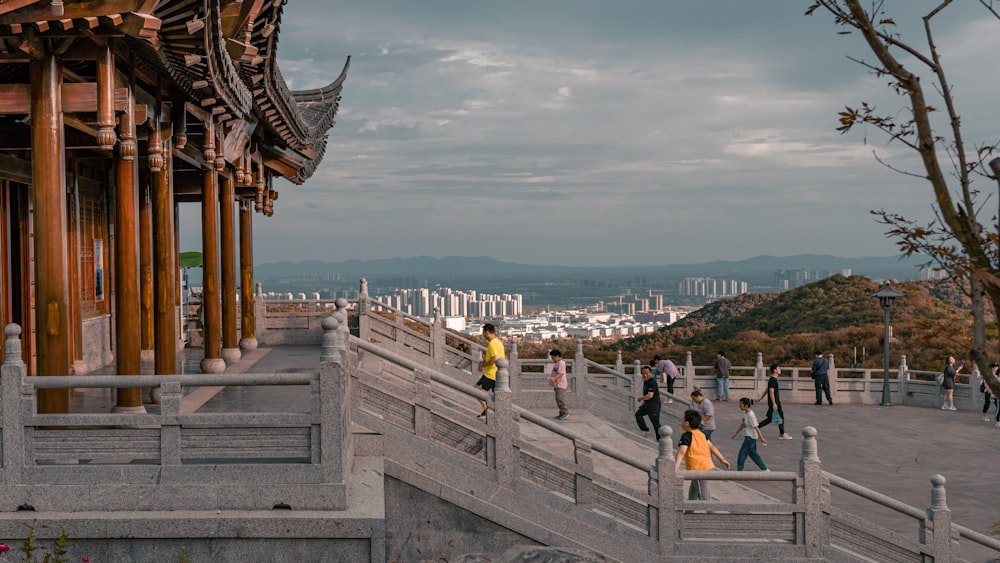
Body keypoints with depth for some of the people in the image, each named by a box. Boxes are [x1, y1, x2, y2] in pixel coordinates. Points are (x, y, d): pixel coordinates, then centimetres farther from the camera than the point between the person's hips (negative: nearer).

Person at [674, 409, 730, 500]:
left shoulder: (686, 436, -14)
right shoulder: (701, 433, 11)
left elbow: (681, 453, -25)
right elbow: (711, 446, 18)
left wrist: (674, 469, -33)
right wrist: (722, 459, 28)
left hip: (699, 469, -9)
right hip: (708, 466, 9)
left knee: (703, 497, -6)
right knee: (692, 496, 23)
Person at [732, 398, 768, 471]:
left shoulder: (751, 415, -20)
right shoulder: (745, 413, 8)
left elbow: (756, 427, -22)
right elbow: (742, 424, 20)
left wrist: (761, 438, -22)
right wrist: (736, 433, 25)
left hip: (751, 437, -10)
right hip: (748, 436, 10)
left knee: (743, 453, -2)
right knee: (753, 453, 14)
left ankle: (739, 470, 7)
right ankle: (764, 469, 19)